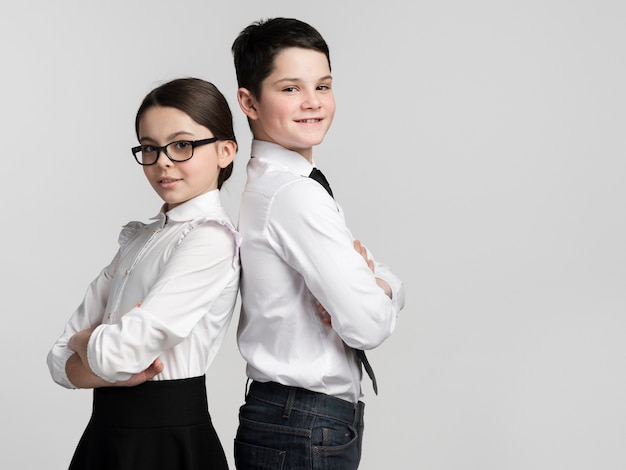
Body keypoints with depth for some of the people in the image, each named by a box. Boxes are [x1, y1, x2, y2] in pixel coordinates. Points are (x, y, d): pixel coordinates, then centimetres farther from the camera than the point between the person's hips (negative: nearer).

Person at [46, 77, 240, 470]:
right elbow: (62, 359, 3)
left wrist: (85, 341, -2)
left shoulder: (211, 238, -15)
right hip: (107, 431, 7)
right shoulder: (138, 238, 9)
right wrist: (117, 371, -15)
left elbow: (117, 354, -22)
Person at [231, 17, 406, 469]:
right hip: (307, 431, -9)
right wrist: (369, 279, -2)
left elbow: (394, 288, 10)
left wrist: (371, 282, -11)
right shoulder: (296, 195, -19)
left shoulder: (267, 184, 10)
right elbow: (368, 326, -22)